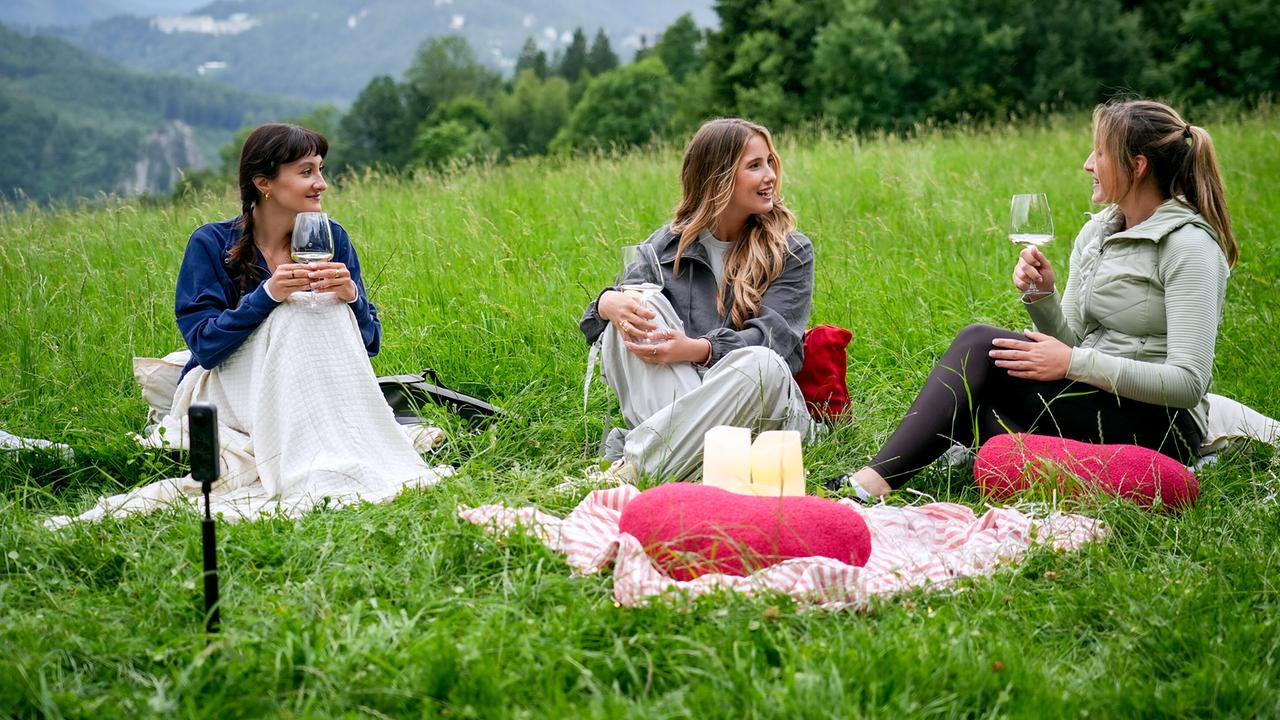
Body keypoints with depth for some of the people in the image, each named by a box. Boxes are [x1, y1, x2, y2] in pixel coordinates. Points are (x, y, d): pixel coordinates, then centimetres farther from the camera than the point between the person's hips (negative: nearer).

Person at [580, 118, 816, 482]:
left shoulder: (792, 252, 6)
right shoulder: (669, 243, 10)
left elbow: (773, 335, -10)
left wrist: (696, 349, -29)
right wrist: (608, 302, -20)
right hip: (668, 397, 2)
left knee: (762, 363, -35)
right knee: (636, 309, -18)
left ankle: (637, 464, -39)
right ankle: (672, 433, -38)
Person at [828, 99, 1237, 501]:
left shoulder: (1189, 247, -13)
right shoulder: (1096, 233, 12)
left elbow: (1188, 382, -21)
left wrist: (1074, 363, -24)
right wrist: (1042, 296, -7)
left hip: (1161, 430, -8)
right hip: (1093, 405, 8)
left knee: (981, 346, -22)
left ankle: (873, 483, -30)